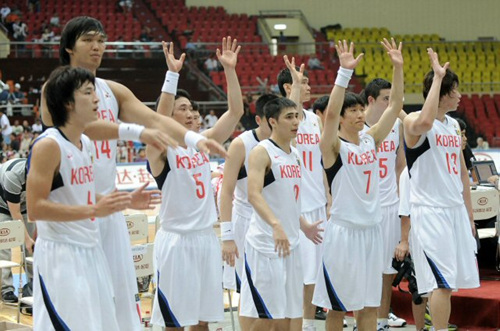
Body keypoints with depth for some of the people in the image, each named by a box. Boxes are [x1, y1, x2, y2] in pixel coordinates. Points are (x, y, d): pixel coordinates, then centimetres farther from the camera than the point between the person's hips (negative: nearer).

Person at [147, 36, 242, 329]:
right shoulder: (160, 149, -8)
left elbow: (236, 111, 2)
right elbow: (159, 120, -29)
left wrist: (230, 69, -9)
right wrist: (172, 74, -38)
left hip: (206, 237, 6)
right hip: (176, 240, -6)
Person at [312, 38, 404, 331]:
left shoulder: (371, 140, 7)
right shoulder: (334, 147, -9)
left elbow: (395, 106, 4)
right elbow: (330, 113, -27)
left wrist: (398, 68, -7)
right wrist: (345, 72, -35)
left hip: (371, 230, 6)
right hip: (343, 231, -5)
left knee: (370, 305, 9)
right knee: (338, 306, 3)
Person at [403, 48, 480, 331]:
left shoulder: (453, 125, 14)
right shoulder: (413, 122, -11)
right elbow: (425, 122, -38)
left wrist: (469, 213, 17)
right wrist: (438, 77, -31)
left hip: (456, 209, 8)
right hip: (429, 210, -8)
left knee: (449, 281, 9)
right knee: (442, 283, -10)